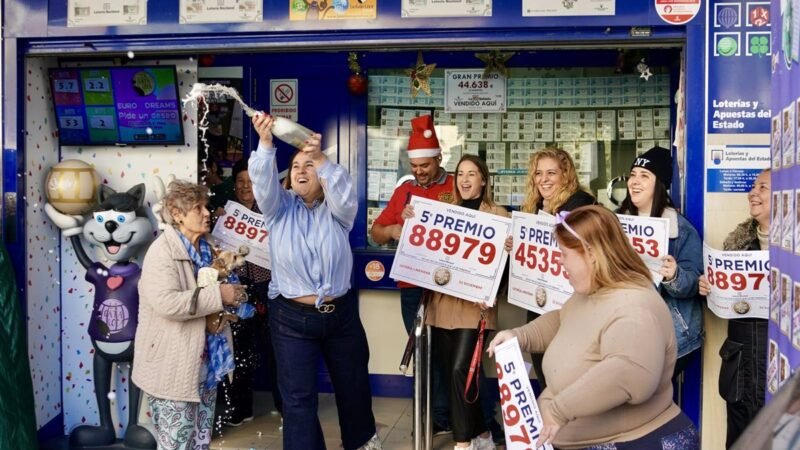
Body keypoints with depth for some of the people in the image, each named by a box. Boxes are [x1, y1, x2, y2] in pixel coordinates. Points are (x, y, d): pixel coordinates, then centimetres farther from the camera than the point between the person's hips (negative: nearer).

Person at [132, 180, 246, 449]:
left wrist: (230, 291, 6)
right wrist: (218, 295, -25)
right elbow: (167, 303, -31)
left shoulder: (208, 249, 10)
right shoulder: (162, 251, -16)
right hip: (172, 366, -8)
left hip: (204, 362, 8)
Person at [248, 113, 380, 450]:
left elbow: (345, 194, -23)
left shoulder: (336, 210, 0)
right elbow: (262, 181, -18)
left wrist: (320, 158, -38)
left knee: (353, 383, 20)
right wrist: (265, 143, -36)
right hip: (292, 318, -1)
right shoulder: (279, 207, 1)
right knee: (298, 396, 2)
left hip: (341, 313, 2)